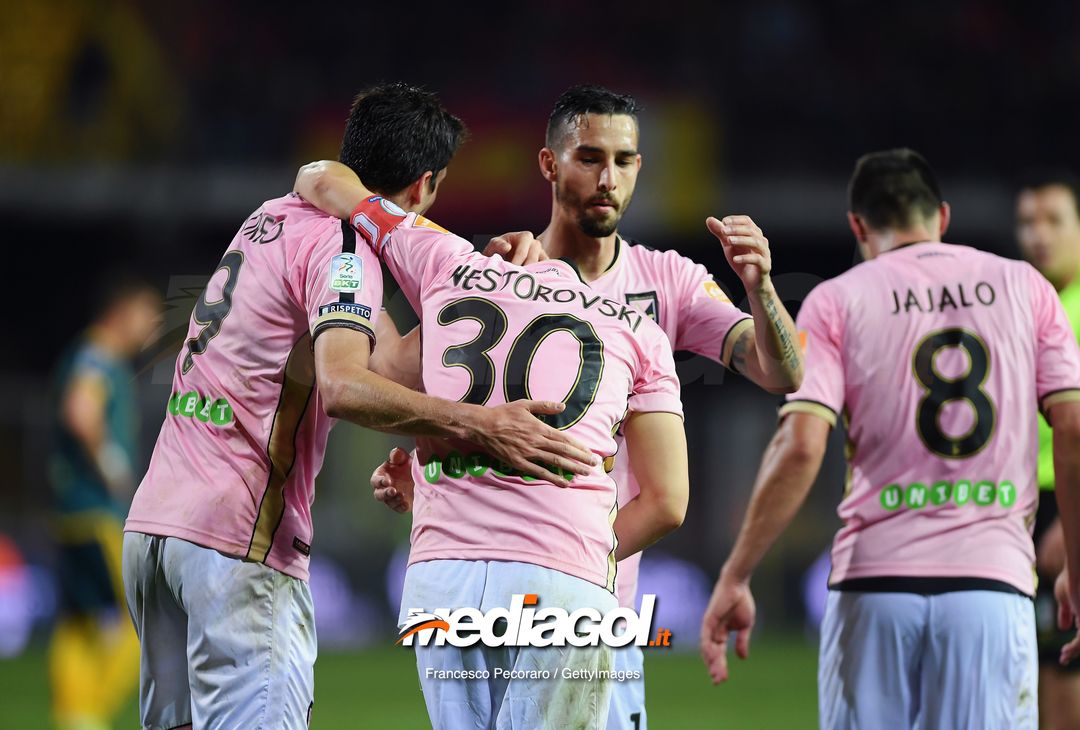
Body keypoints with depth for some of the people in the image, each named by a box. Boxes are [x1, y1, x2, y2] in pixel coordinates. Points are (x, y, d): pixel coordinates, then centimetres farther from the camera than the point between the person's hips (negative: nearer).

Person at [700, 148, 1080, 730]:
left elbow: (800, 446, -6)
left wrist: (734, 578, -3)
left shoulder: (836, 301, 5)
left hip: (875, 579, 0)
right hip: (992, 581, 1)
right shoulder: (1022, 285, 10)